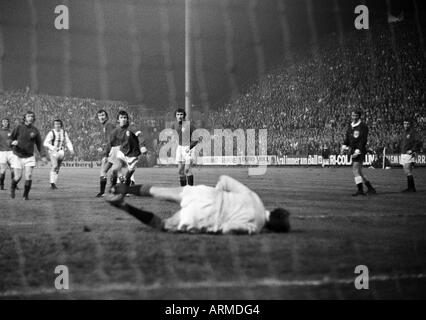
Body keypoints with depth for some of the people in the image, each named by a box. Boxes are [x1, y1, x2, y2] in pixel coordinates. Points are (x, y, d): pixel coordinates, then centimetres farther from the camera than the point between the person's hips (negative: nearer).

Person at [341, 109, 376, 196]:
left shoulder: (363, 126, -10)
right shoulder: (350, 126, 14)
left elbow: (363, 140, -15)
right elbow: (347, 137, 17)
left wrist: (358, 150, -22)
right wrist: (344, 146, 0)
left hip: (360, 151, -8)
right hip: (353, 151, 8)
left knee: (355, 169, -13)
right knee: (358, 172, 10)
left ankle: (360, 190, -8)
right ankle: (370, 188, 19)